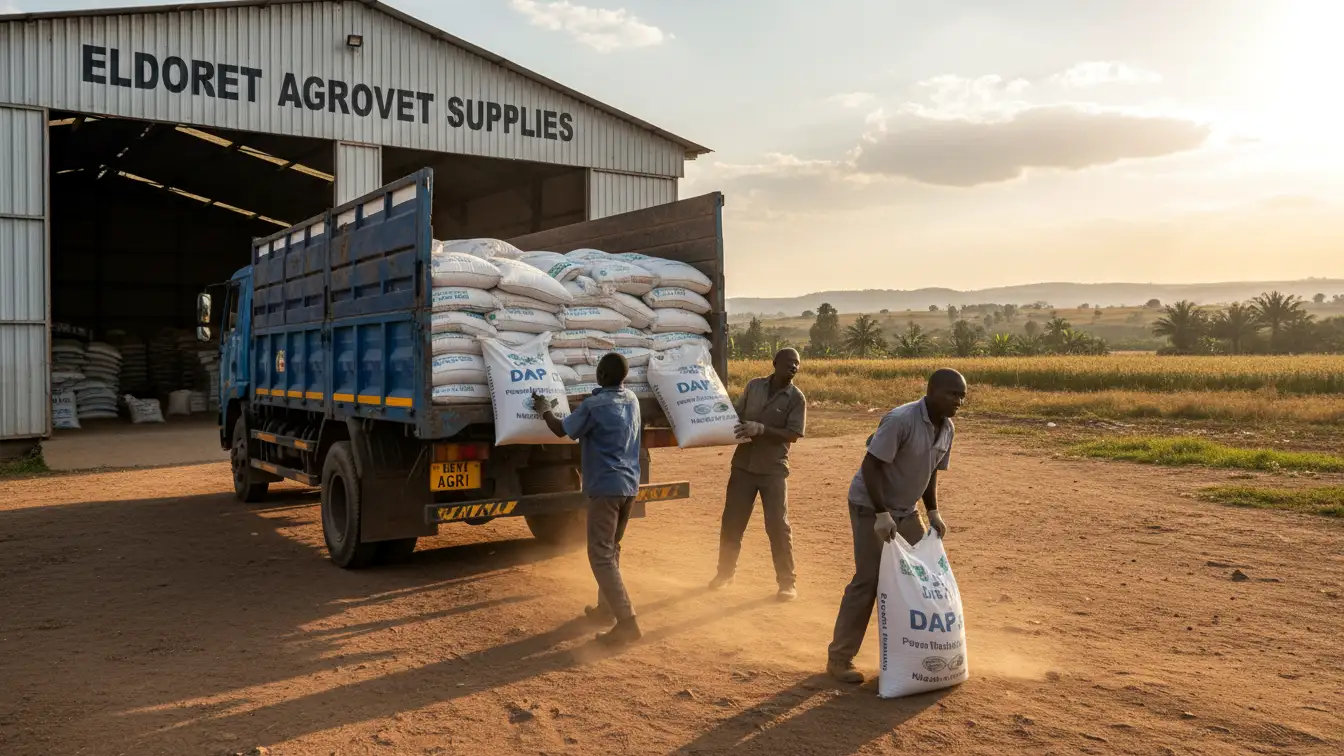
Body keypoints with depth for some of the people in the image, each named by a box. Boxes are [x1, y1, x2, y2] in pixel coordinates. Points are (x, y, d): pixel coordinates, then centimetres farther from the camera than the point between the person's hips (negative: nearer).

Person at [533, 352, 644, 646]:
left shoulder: (594, 405, -14)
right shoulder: (632, 400, 9)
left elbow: (562, 430, -1)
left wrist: (544, 410, 18)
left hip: (605, 486, -8)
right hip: (629, 484, 8)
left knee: (601, 555, -6)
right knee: (611, 549, 21)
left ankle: (627, 622, -12)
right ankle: (606, 607, 31)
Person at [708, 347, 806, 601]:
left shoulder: (796, 398, -7)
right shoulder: (753, 386, 3)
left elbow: (792, 434, -15)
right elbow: (738, 415, 12)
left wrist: (761, 429, -24)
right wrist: (736, 431, -9)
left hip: (773, 470, -3)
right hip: (743, 465, 3)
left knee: (778, 526, -2)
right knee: (731, 522, 10)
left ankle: (787, 582, 9)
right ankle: (725, 572, 28)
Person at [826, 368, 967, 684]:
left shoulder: (947, 428, 0)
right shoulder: (901, 420, -25)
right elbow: (870, 466, -26)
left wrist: (933, 512, 4)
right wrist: (882, 514, -29)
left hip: (906, 510, 8)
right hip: (871, 506, -8)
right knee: (869, 580, -8)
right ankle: (839, 658, 3)